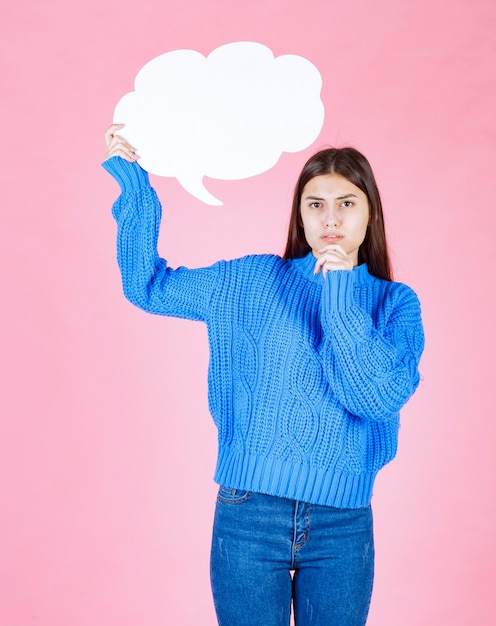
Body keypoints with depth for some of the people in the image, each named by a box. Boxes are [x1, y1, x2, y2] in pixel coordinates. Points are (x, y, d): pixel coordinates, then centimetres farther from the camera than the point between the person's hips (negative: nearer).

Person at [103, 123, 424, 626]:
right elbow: (147, 286, 4)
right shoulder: (252, 282, 4)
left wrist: (340, 299, -18)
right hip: (248, 513, 0)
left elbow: (382, 398, -12)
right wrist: (131, 178, 0)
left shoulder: (395, 303, 2)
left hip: (342, 525, 0)